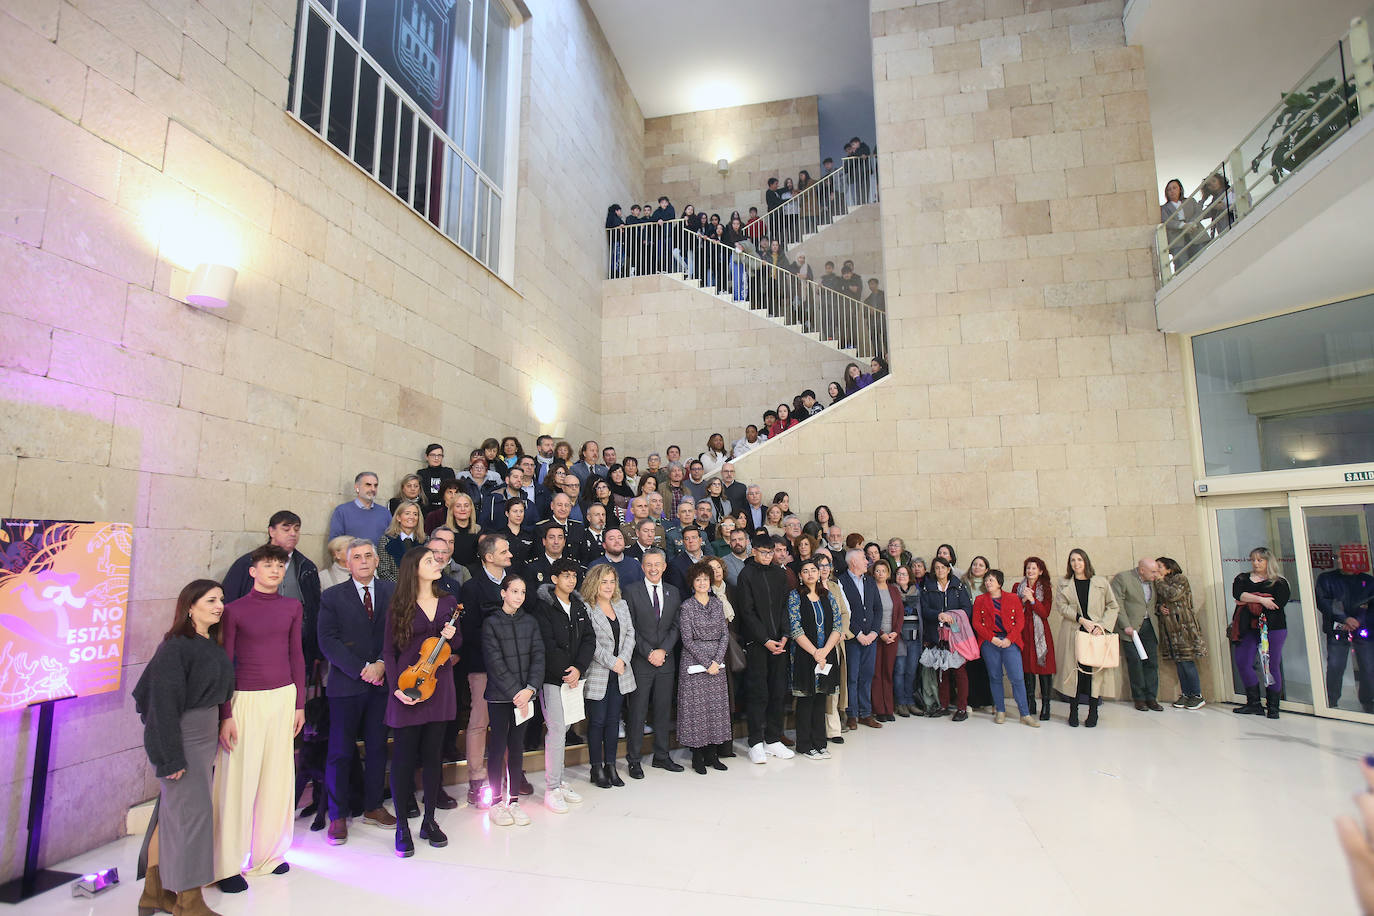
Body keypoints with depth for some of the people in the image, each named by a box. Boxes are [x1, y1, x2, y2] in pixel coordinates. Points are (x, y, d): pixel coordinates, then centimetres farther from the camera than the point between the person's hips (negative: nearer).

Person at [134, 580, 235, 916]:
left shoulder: (211, 644, 7)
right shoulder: (175, 646, -18)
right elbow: (164, 703, -19)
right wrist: (172, 756, -18)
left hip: (204, 735, 8)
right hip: (181, 737, -8)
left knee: (171, 809, 17)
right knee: (192, 810, -1)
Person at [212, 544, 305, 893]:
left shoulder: (291, 607, 6)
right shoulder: (234, 610, -4)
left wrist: (299, 703, 9)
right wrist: (225, 715, -7)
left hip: (284, 697, 4)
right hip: (246, 699, -3)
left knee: (277, 778, 11)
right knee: (238, 782, 2)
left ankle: (268, 853, 27)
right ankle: (228, 866, 18)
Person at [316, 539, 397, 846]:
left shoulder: (392, 592, 5)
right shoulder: (332, 597, 0)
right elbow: (328, 642, -7)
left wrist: (382, 665, -13)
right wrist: (362, 670, -13)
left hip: (382, 682, 2)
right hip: (345, 684, -2)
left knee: (378, 748, 11)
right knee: (340, 751, 5)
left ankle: (373, 807, 27)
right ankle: (337, 816, 20)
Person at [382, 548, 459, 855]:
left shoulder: (448, 602, 7)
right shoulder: (399, 606, -3)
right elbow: (388, 650, -3)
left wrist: (452, 636, -9)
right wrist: (396, 688, -12)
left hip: (439, 685, 3)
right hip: (407, 685, -3)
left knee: (433, 755, 10)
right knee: (404, 757, 3)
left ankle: (429, 820, 23)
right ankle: (402, 827, 17)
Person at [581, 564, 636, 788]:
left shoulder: (622, 605, 10)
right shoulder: (586, 609, -11)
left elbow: (630, 634, 7)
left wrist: (623, 659, -7)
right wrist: (612, 662, -14)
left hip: (620, 674, 6)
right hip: (597, 674, -5)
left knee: (613, 720, 11)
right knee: (597, 721, 3)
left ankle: (610, 766, 21)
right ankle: (597, 768, 16)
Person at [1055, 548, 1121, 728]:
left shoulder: (1101, 582, 8)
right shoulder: (1064, 584, 11)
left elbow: (1113, 607, 6)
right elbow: (1062, 606, 2)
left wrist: (1103, 625, -7)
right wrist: (1081, 619, -12)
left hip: (1097, 633, 0)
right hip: (1073, 633, 0)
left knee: (1095, 671, -3)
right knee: (1074, 671, -2)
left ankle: (1093, 713, 7)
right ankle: (1073, 712, 7)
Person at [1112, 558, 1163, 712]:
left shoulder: (1153, 581, 9)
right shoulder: (1122, 578, -10)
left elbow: (1154, 602, 24)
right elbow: (1117, 604, -12)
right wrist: (1126, 626, -16)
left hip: (1149, 626, 6)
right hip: (1131, 627, -5)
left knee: (1152, 662, 4)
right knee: (1135, 662, -3)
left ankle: (1151, 697, 13)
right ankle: (1139, 698, 7)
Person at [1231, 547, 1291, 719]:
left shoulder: (1279, 583, 4)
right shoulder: (1242, 579, 14)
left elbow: (1277, 604, -12)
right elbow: (1237, 593, -6)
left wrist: (1248, 603, -10)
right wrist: (1260, 600, -16)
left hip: (1273, 628, -3)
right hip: (1249, 628, 3)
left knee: (1272, 666, -2)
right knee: (1242, 662, -5)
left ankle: (1273, 706, 10)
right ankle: (1254, 703, 6)